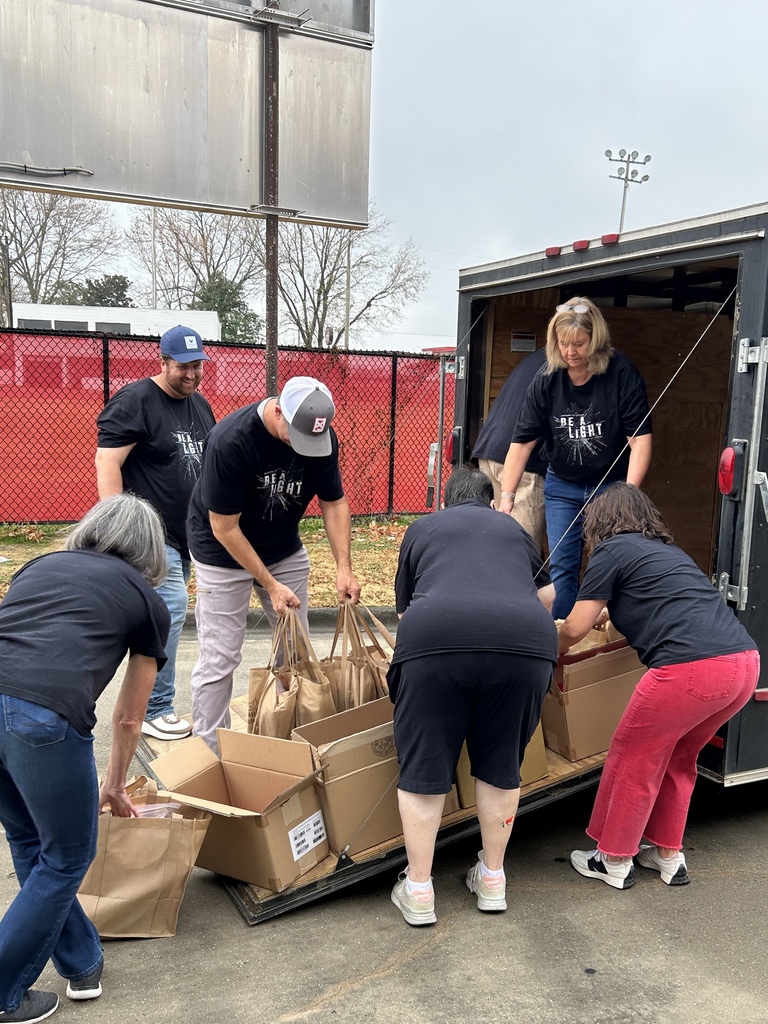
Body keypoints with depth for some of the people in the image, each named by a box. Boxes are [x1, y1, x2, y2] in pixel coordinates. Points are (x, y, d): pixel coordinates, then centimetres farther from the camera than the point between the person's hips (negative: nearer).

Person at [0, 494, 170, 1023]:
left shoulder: (42, 563, 29)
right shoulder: (149, 602, 19)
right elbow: (129, 718, 29)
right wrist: (115, 785, 48)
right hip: (44, 717, -5)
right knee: (66, 858, 21)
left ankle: (82, 964, 43)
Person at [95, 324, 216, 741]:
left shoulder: (200, 405, 14)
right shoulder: (134, 401, -10)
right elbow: (107, 462, -16)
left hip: (186, 532, 8)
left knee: (167, 612, 12)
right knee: (171, 606, -15)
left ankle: (151, 702, 23)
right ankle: (154, 710, -4)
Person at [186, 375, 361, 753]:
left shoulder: (322, 437, -17)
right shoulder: (230, 440, -31)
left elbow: (333, 502, -5)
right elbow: (224, 528, -24)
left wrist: (344, 567, -16)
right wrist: (270, 584, -23)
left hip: (285, 547, 5)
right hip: (224, 552, -5)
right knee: (219, 658, -4)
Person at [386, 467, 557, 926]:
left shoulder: (422, 528, 29)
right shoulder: (513, 528, 32)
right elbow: (547, 595, 43)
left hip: (435, 639, -1)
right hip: (525, 641, 2)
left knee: (423, 767, 12)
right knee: (501, 765, 19)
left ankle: (418, 891, 21)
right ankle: (492, 879, 32)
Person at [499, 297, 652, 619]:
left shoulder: (622, 375, -15)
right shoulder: (546, 382, -9)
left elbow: (640, 439, -17)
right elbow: (521, 442, -10)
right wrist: (506, 498, -15)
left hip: (611, 485, -2)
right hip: (562, 487, 3)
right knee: (561, 567, 4)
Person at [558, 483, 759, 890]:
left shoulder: (612, 550, 4)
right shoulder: (668, 549, 26)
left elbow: (575, 629, 4)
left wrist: (549, 652, 25)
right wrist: (613, 612, 58)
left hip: (691, 667, -8)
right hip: (745, 661, 8)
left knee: (633, 756, 12)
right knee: (677, 757, 26)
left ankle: (614, 861, 26)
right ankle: (668, 856, 36)